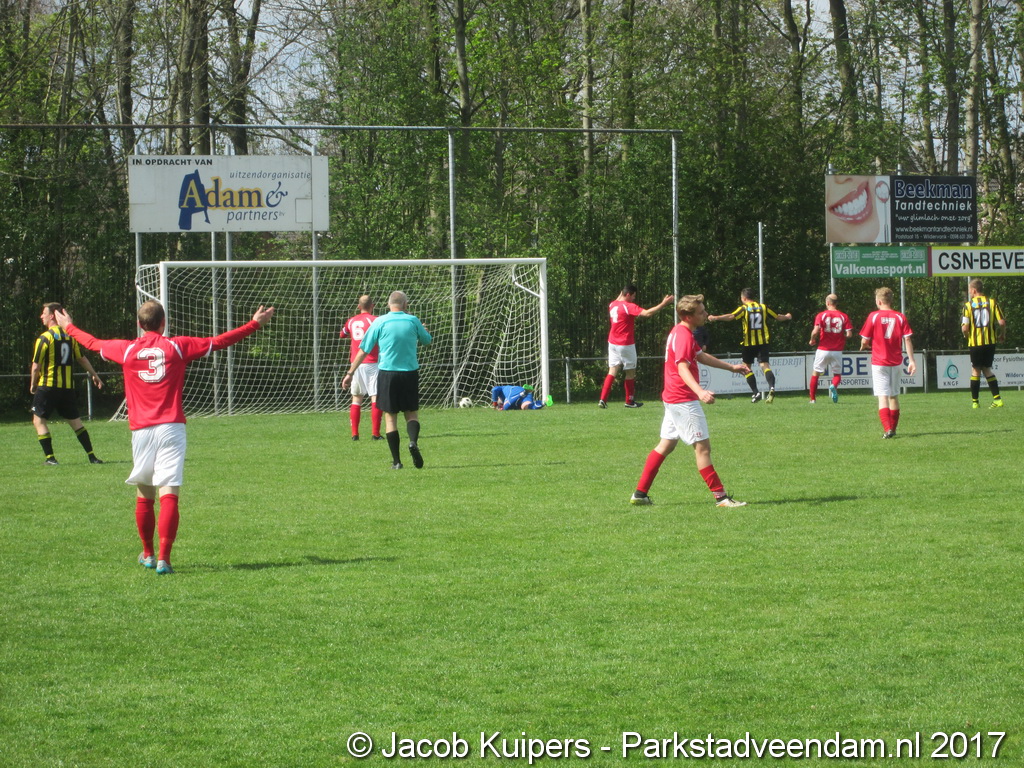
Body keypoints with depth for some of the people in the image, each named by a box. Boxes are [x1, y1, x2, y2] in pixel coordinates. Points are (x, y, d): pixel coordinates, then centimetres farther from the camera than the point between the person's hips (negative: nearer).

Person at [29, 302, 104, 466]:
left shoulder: (45, 338, -12)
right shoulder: (70, 336, 5)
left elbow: (36, 366, -11)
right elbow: (82, 358, 13)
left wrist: (33, 385, 4)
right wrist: (94, 375, 25)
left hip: (48, 386, -6)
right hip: (68, 387, 6)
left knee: (39, 420, 6)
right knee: (75, 420, 13)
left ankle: (49, 457, -1)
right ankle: (91, 456, 9)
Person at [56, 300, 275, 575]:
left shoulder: (126, 349, 5)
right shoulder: (177, 346, 1)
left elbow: (93, 343, 22)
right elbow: (220, 341, 6)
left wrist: (68, 327, 42)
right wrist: (255, 324, 16)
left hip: (141, 431, 2)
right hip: (171, 428, -2)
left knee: (144, 496, 17)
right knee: (169, 495, -9)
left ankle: (148, 554, 29)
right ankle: (163, 558, -19)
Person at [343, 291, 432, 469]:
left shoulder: (380, 322, -2)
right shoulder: (413, 321, 1)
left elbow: (364, 350, -1)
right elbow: (427, 341, 18)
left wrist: (350, 372, 5)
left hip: (387, 373, -1)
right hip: (410, 373, 1)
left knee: (390, 416, 6)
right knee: (412, 413, 11)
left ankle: (396, 461, 2)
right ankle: (413, 441, -20)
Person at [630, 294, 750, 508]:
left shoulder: (681, 333, 15)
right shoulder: (683, 336, -18)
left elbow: (701, 356, 30)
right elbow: (683, 368, -30)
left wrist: (731, 367, 35)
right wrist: (700, 392, -45)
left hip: (673, 399, 11)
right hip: (683, 400, -11)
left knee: (666, 445, 14)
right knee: (703, 446, -7)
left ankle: (640, 493, 16)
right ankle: (720, 497, -6)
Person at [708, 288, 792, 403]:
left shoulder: (744, 308, -4)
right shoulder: (763, 307, 8)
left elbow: (731, 317, -21)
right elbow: (778, 317, 17)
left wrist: (716, 318, -27)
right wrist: (787, 317, 38)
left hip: (749, 343, -3)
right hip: (763, 342, 3)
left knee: (747, 367, 11)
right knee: (765, 365, -5)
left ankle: (755, 392, 3)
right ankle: (771, 387, -31)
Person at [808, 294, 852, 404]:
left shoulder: (821, 315, -5)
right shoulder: (844, 316, 0)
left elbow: (815, 331, -16)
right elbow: (849, 334, -6)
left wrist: (812, 340, 3)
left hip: (823, 349, -1)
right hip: (837, 351, 1)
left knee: (815, 373, 12)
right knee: (837, 374, 14)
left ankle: (812, 399, 10)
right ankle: (834, 386, -20)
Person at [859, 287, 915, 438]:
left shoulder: (874, 316, -6)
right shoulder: (900, 317, 1)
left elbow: (864, 342, -5)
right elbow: (907, 339, -5)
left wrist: (865, 346, 19)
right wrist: (911, 360, -5)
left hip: (879, 362, -3)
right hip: (896, 362, 3)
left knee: (882, 396, -6)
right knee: (894, 396, 16)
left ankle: (887, 429, -21)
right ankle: (893, 428, 24)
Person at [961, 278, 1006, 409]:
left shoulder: (968, 305, -5)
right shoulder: (992, 302, 1)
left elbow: (965, 328, -11)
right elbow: (1002, 322, -6)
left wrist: (966, 334, 12)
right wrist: (1002, 335, 12)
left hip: (975, 343, -2)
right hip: (990, 342, 2)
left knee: (975, 370, 8)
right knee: (987, 369, 13)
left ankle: (974, 401, 8)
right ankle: (997, 398, 1)